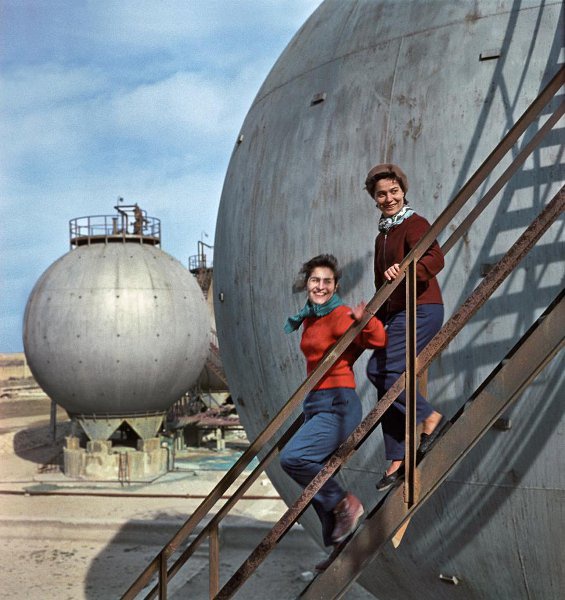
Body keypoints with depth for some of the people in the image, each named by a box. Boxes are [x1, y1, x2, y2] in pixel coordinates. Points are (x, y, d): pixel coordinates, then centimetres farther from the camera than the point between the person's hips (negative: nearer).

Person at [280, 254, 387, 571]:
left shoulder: (342, 316, -11)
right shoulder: (308, 318, 13)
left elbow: (378, 340, -21)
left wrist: (365, 320, -37)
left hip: (338, 405, -9)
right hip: (315, 404, 9)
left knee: (293, 458, -25)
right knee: (317, 478, 12)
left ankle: (345, 503, -5)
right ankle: (340, 547, 26)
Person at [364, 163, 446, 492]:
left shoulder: (415, 224, -7)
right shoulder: (382, 236, 19)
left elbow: (436, 258, -25)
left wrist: (406, 268, -42)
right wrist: (375, 320, 25)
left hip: (420, 310, -9)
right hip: (396, 314, 9)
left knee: (379, 369, -18)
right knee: (387, 379, 5)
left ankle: (430, 417, -2)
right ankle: (398, 460, 12)